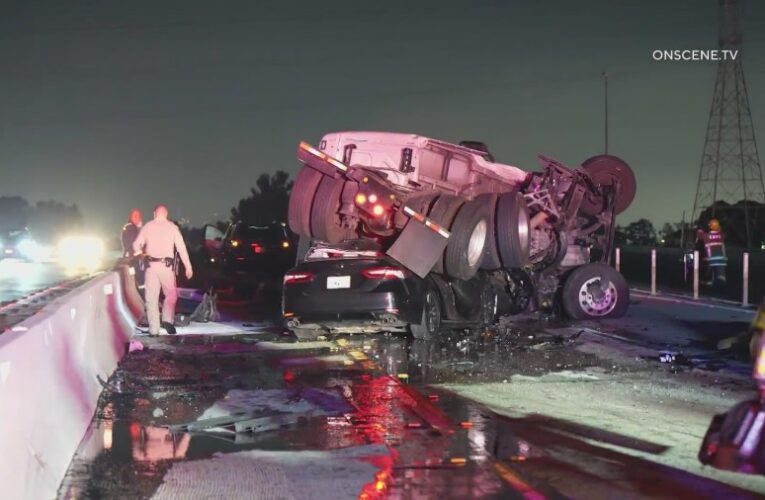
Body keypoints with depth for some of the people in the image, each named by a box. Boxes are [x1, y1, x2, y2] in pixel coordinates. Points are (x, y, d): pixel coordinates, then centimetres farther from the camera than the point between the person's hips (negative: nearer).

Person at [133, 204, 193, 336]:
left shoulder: (148, 226, 6)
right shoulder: (172, 227, 2)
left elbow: (136, 245, 10)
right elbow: (181, 247, -1)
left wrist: (141, 252, 32)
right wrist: (188, 267, 0)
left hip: (151, 265, 1)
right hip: (166, 265, -1)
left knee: (152, 297, 5)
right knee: (171, 294, 14)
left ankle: (154, 329, 3)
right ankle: (167, 320, -6)